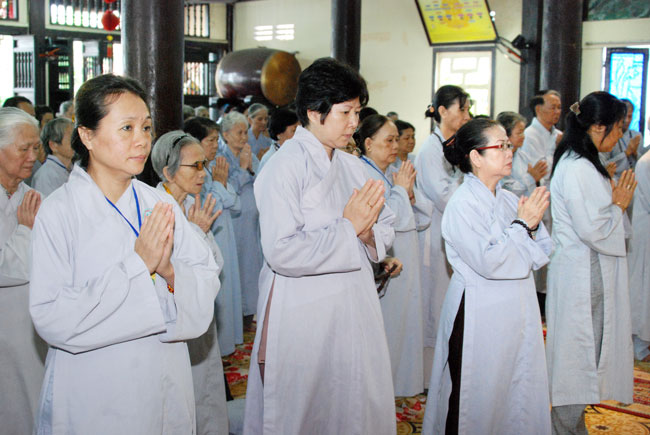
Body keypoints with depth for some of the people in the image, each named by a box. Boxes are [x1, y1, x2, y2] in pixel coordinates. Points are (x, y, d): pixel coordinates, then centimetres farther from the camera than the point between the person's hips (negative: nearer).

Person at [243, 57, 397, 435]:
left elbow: (386, 232, 13)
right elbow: (281, 252, -23)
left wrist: (368, 232, -10)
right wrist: (347, 227, -17)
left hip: (355, 312, 7)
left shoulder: (353, 167, 9)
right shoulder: (284, 169, -14)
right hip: (304, 320, -6)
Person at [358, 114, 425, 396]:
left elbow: (421, 219, 15)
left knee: (404, 322, 16)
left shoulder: (395, 173, 11)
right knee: (383, 325, 2)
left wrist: (410, 194, -4)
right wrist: (400, 190, -11)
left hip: (405, 263, 8)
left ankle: (403, 378, 30)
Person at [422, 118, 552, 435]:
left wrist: (533, 224, -9)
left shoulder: (508, 200, 7)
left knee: (520, 395, 14)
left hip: (517, 313, 7)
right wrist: (522, 224, -15)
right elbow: (489, 262, -22)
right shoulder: (462, 205, -14)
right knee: (476, 403, 4)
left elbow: (539, 257, 9)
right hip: (480, 320, -7)